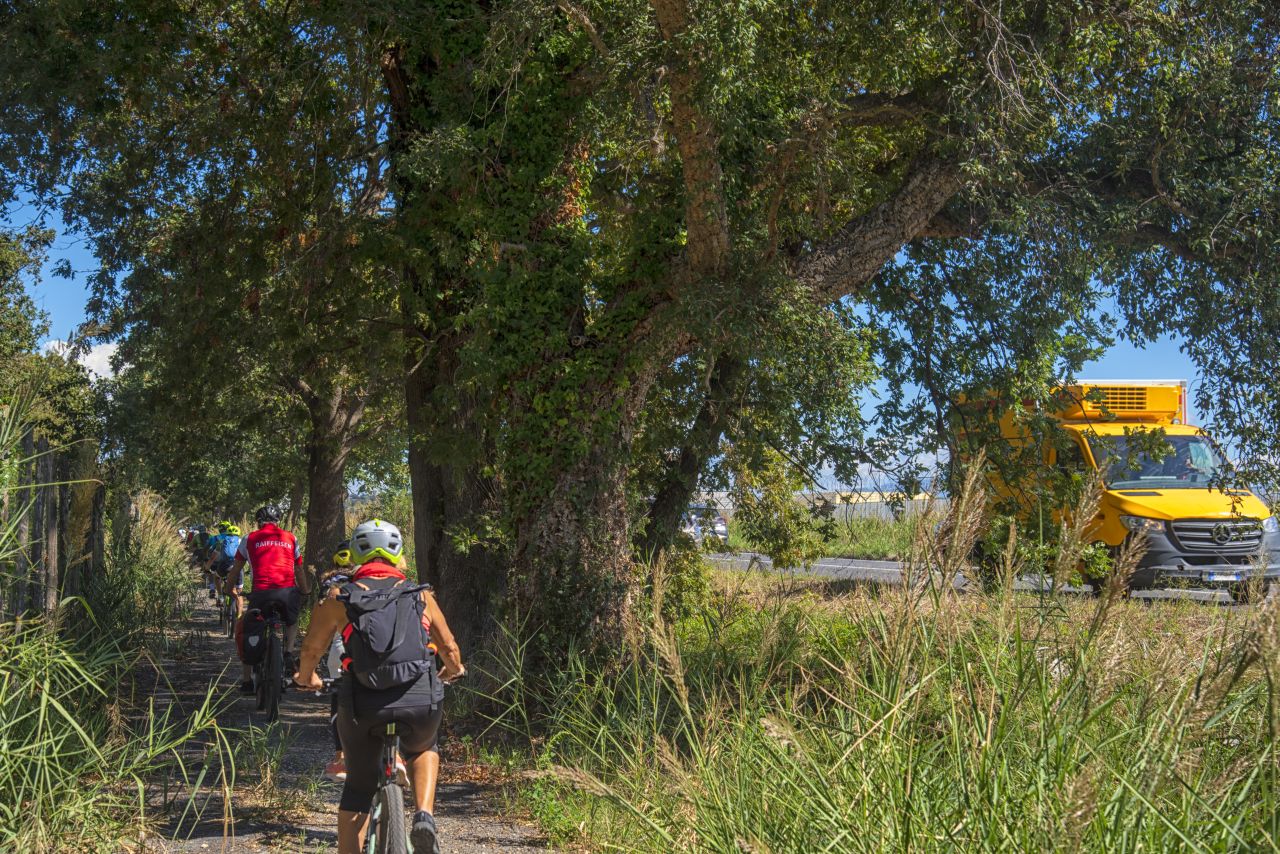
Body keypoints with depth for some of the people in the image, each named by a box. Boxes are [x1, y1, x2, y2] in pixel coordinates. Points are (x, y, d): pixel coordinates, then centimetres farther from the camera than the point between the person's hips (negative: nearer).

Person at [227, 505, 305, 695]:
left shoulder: (250, 539, 16)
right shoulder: (290, 538, 20)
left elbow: (235, 570, 21)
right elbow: (299, 570, 24)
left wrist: (233, 590, 37)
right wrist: (303, 593, 36)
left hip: (261, 592, -1)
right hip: (288, 591, 2)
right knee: (292, 623, 33)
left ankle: (247, 680, 18)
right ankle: (289, 652, 8)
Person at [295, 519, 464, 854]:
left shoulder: (339, 599, 9)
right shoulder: (421, 594, 13)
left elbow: (311, 649, 12)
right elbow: (449, 647, 19)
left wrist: (306, 678, 34)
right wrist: (453, 671, 41)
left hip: (362, 704, -1)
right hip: (421, 701, 1)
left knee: (358, 787, 21)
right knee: (423, 750, 33)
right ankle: (424, 816, 9)